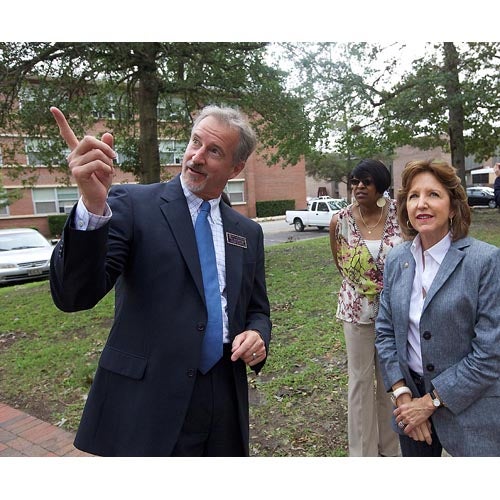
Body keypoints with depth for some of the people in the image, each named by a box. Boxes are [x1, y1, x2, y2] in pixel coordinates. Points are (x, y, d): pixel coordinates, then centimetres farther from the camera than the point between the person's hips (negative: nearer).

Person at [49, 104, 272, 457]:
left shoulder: (249, 232, 6)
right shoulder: (131, 204, -7)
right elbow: (73, 295, -17)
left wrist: (258, 336, -8)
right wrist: (93, 206, -33)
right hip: (148, 402, -4)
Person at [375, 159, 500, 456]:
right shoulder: (396, 260, -1)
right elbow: (386, 331, 3)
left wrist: (431, 401, -13)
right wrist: (402, 394, -6)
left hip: (469, 407, -4)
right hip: (412, 396, 4)